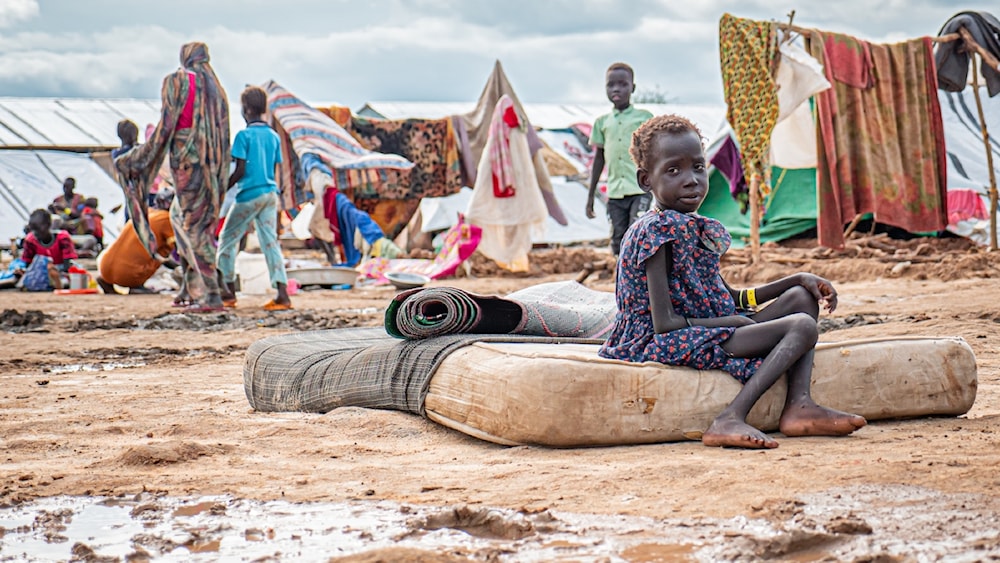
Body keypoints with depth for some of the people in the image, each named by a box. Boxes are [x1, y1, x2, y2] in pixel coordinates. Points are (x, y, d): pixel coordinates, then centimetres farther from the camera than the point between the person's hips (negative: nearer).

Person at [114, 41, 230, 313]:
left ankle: (211, 296, -9)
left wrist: (132, 160, -6)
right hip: (211, 166, 6)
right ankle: (191, 289, 16)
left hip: (186, 160, -6)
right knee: (180, 216, 18)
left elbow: (165, 127, -12)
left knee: (193, 226, -4)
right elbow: (222, 131, 11)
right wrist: (218, 176, 17)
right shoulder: (214, 86, 13)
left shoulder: (177, 81, -5)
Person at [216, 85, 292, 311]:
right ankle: (282, 294, -9)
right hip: (270, 193, 6)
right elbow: (274, 170, 12)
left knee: (228, 239, 9)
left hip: (249, 195, -6)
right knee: (270, 242, 3)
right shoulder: (273, 136, 8)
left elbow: (240, 170, -12)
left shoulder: (244, 135, -9)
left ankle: (228, 292, 10)